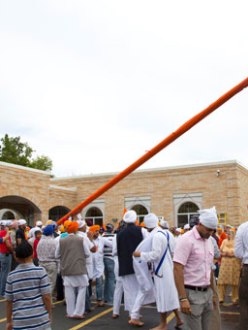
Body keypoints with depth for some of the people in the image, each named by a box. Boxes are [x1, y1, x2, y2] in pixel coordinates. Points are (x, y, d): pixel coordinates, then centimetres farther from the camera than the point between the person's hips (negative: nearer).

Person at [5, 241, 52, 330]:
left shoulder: (11, 276, 2)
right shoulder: (40, 271, -6)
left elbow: (9, 301, 7)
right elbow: (46, 297, -7)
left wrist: (9, 321, 19)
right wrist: (49, 315, 7)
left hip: (20, 322, 2)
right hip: (40, 319, -2)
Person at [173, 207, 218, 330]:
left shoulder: (209, 241, 10)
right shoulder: (186, 239, -14)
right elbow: (177, 270, -18)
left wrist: (211, 292, 16)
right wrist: (183, 298, -21)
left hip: (207, 293, 7)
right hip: (192, 294, -7)